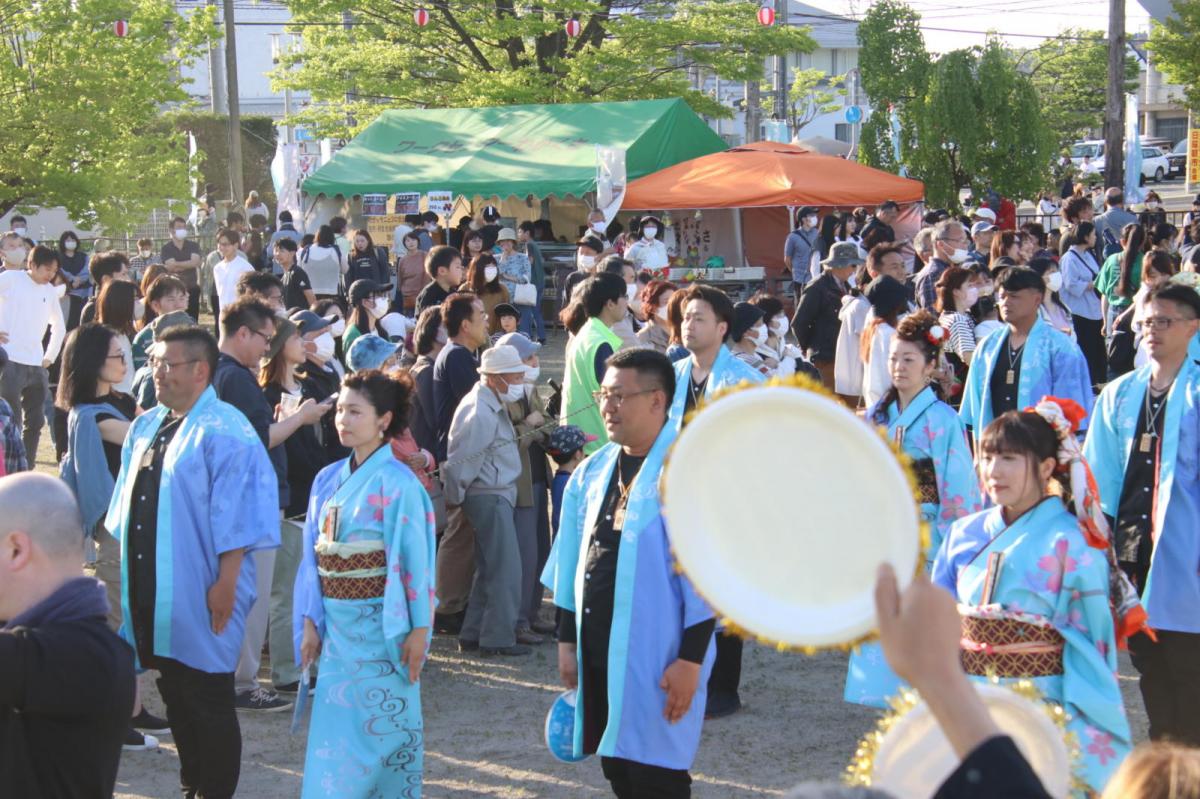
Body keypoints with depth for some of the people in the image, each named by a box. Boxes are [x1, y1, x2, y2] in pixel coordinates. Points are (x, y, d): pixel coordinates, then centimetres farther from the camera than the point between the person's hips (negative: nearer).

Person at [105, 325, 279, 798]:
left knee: (208, 702, 0)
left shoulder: (224, 431, -12)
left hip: (199, 596, -7)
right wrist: (129, 574, 17)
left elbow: (235, 516, -15)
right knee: (175, 698, 15)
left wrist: (226, 582, -18)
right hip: (151, 592, 8)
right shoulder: (146, 427, 11)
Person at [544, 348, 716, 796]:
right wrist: (567, 639, 14)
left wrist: (690, 659, -17)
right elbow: (572, 563, 15)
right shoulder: (593, 472, 9)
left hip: (656, 658, -7)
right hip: (597, 650, 7)